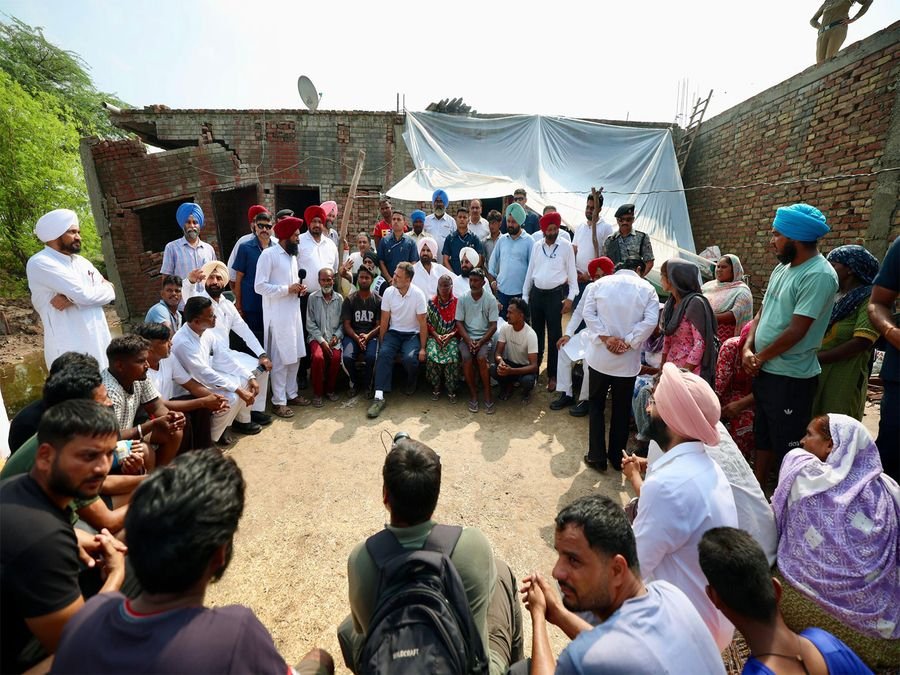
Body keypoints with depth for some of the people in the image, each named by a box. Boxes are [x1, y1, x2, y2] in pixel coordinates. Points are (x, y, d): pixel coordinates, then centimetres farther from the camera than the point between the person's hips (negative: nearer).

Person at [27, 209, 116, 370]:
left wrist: (72, 298, -12)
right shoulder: (40, 263, -7)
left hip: (99, 344, 7)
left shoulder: (81, 261, 16)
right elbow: (84, 294, -17)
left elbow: (110, 292, 3)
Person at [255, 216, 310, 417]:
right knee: (280, 358, -2)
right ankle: (279, 401, 9)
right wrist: (287, 289, -19)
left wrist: (299, 288, 2)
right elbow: (259, 286, -16)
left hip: (294, 312, 8)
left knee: (295, 355, 13)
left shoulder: (292, 255, 15)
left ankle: (291, 393, 27)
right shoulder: (268, 254, -11)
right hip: (277, 315, -8)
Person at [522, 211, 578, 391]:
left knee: (554, 335, 2)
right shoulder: (536, 246, 6)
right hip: (536, 293, 4)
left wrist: (570, 297, -9)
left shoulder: (566, 246, -4)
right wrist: (525, 296, 9)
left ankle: (552, 375, 13)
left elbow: (571, 272, -2)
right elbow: (530, 271, 11)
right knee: (536, 332, 14)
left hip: (556, 294, -4)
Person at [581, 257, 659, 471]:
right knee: (622, 409, 14)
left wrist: (605, 338, -11)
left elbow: (588, 312, -9)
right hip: (628, 360, 0)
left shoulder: (600, 284, 1)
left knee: (596, 405, 13)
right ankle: (617, 457, 25)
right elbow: (650, 321, -13)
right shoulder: (647, 288, -1)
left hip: (599, 356, 0)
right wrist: (628, 342, -11)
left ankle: (597, 457, 16)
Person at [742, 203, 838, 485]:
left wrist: (760, 357, -9)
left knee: (788, 446, 5)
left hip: (791, 378, -9)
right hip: (765, 371, 9)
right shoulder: (782, 268, 9)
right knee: (762, 437, 20)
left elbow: (796, 331, -21)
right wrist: (748, 349, -4)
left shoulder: (819, 276, -18)